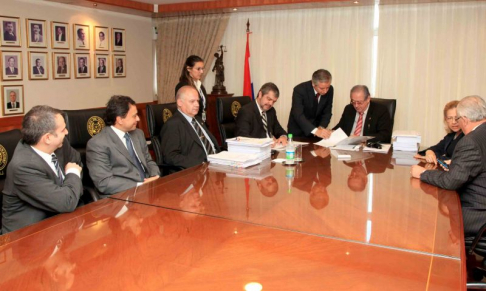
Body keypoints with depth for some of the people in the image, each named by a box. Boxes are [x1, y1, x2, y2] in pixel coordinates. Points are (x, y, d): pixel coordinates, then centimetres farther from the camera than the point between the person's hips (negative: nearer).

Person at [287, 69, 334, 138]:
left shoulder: (330, 90, -10)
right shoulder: (300, 89, -23)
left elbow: (327, 112, -1)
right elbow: (298, 115, -31)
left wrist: (321, 127, -19)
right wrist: (315, 130, -42)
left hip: (316, 127, 3)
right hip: (298, 130, -2)